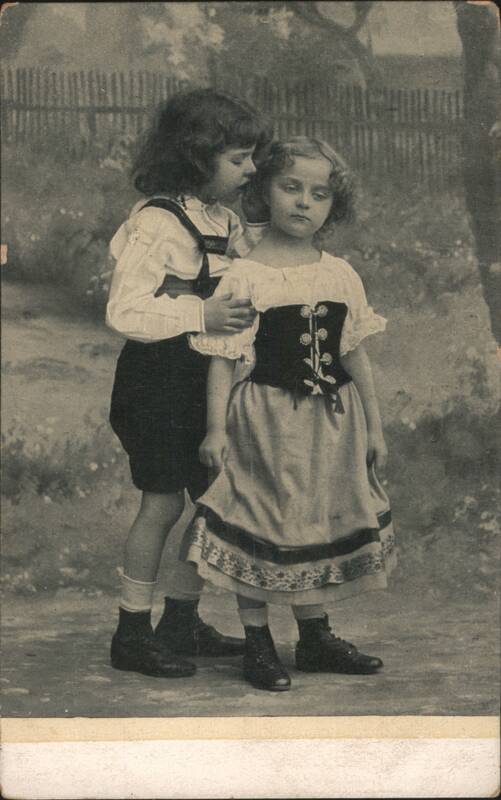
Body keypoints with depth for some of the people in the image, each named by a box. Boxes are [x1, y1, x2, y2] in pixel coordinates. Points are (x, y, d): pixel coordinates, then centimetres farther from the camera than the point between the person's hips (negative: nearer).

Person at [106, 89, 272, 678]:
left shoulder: (221, 220, 10)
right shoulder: (158, 222, -17)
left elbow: (243, 290, 20)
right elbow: (124, 311, -24)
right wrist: (201, 315, -33)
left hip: (207, 381, 8)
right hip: (158, 380, -8)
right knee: (163, 503, -2)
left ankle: (181, 623, 24)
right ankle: (131, 634, 13)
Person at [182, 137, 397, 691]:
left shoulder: (342, 276, 4)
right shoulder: (244, 277, -10)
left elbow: (354, 354, 9)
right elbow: (222, 357, -10)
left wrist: (373, 425, 11)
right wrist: (215, 427, -14)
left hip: (330, 425, 5)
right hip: (266, 419, -5)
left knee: (318, 523, 14)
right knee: (261, 526, 3)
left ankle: (316, 639, 30)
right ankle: (257, 643, 19)